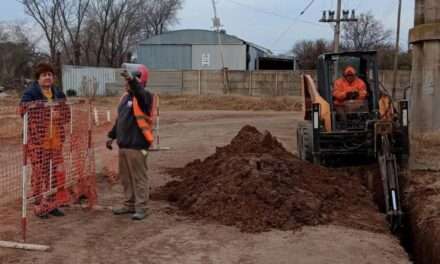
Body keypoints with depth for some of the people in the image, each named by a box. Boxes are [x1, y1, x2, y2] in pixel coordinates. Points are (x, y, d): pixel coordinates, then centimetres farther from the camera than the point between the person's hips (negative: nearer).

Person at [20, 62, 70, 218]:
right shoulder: (30, 94, -6)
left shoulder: (58, 94, 13)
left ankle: (53, 204, 19)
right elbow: (25, 113, -15)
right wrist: (47, 115, -19)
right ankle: (40, 207, 6)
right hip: (37, 140, -5)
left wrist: (59, 114, -10)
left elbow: (66, 114, 12)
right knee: (40, 173, -4)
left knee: (56, 172, 7)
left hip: (55, 140, 6)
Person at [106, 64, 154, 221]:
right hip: (123, 145, 9)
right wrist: (112, 136, 22)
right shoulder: (126, 97, 15)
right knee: (125, 178, 15)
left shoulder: (144, 97, -10)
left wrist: (132, 80, -52)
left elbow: (139, 92, -36)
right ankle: (129, 204, 27)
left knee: (139, 178, -2)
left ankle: (141, 208, 5)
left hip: (137, 146, -8)